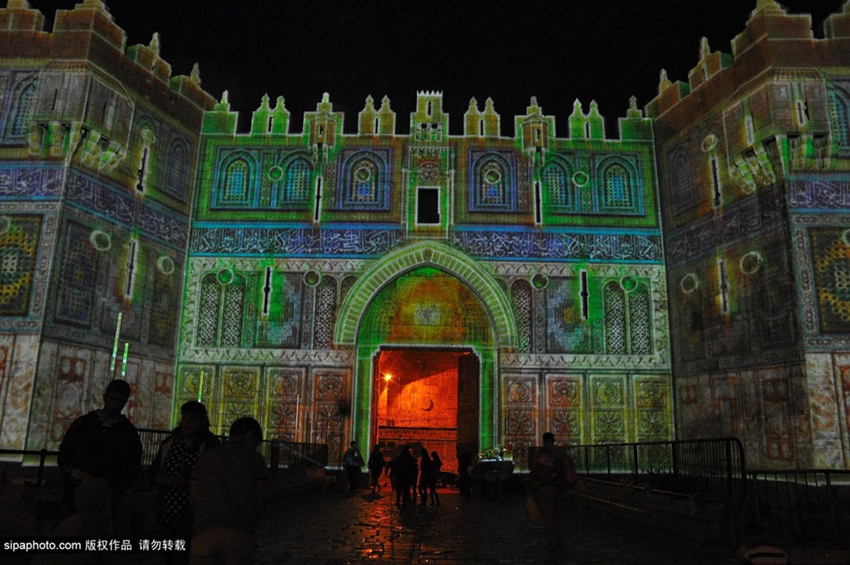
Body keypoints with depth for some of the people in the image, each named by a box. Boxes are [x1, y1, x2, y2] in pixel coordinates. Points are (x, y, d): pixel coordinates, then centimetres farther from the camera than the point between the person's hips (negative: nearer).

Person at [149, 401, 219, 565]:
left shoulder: (211, 446, -8)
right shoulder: (169, 443, 9)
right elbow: (153, 473, 10)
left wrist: (188, 482, -22)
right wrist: (167, 480, -9)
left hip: (192, 516, -6)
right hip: (167, 513, 6)